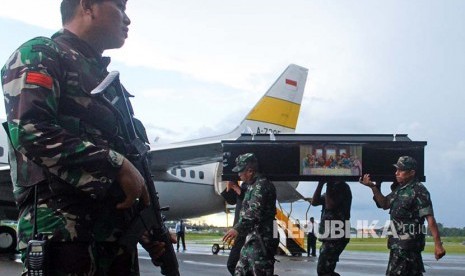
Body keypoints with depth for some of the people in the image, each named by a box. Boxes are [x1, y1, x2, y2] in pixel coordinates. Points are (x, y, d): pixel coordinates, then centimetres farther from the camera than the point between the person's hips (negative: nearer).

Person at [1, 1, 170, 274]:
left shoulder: (103, 77, 27)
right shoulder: (40, 55, 0)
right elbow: (30, 130, -18)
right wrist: (117, 165, -17)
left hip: (118, 235, 9)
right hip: (62, 232, -8)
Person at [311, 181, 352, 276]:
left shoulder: (342, 187, -7)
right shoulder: (331, 189, 19)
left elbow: (330, 205, -19)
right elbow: (314, 202, 9)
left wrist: (328, 186, -11)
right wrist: (320, 184, 1)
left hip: (336, 236, -10)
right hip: (329, 237, 10)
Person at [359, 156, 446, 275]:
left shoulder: (419, 191, -14)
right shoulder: (399, 188, 12)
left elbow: (430, 219, -18)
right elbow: (385, 204, 19)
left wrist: (438, 244, -23)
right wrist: (373, 187, 6)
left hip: (407, 245, -9)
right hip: (398, 243, 9)